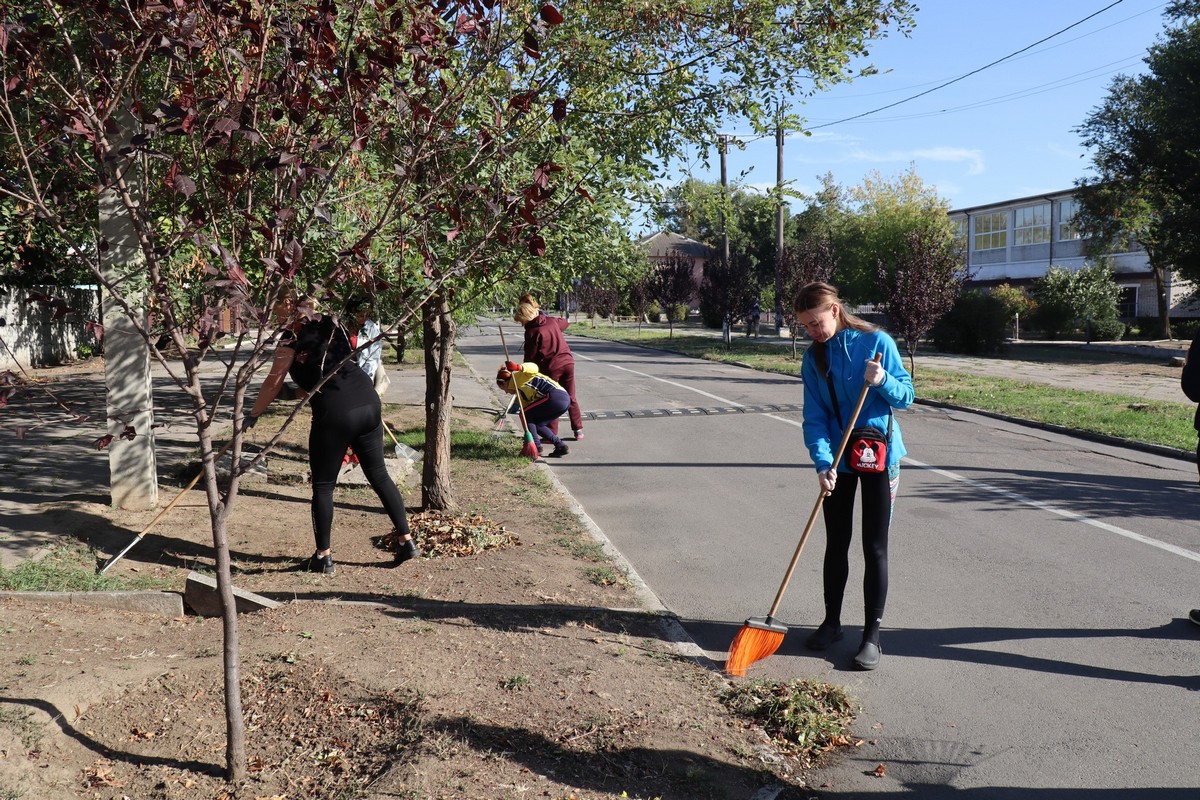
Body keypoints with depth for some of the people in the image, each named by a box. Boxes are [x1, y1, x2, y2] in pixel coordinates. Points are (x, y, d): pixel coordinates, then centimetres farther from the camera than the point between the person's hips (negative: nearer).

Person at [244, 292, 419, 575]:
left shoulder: (291, 338, -2)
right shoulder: (330, 323, 13)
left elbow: (273, 384, 0)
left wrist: (253, 415, 11)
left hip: (335, 414, -6)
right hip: (369, 403, 6)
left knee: (323, 485, 9)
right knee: (378, 474, 16)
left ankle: (324, 556, 13)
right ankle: (407, 541, 15)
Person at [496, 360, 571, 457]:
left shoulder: (518, 377, 4)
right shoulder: (521, 392, 28)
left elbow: (533, 368, -16)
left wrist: (518, 367, -32)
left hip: (555, 396, -9)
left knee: (525, 415, 0)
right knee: (537, 424, 17)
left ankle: (536, 447, -4)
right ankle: (561, 446, 15)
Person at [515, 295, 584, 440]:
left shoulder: (531, 332, -12)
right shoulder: (552, 321, 5)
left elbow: (530, 357, -8)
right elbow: (565, 323, 28)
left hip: (551, 367, -6)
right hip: (568, 361, 6)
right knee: (571, 398, 15)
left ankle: (553, 433, 10)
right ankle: (578, 430, 18)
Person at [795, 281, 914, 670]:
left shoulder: (877, 342, -9)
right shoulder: (813, 359, 0)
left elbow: (906, 394, -5)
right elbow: (814, 418, -5)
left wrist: (883, 381, -26)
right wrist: (823, 463, -19)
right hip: (837, 460, 3)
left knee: (875, 548, 1)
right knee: (836, 544, 12)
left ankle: (872, 635, 9)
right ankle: (831, 622, 27)